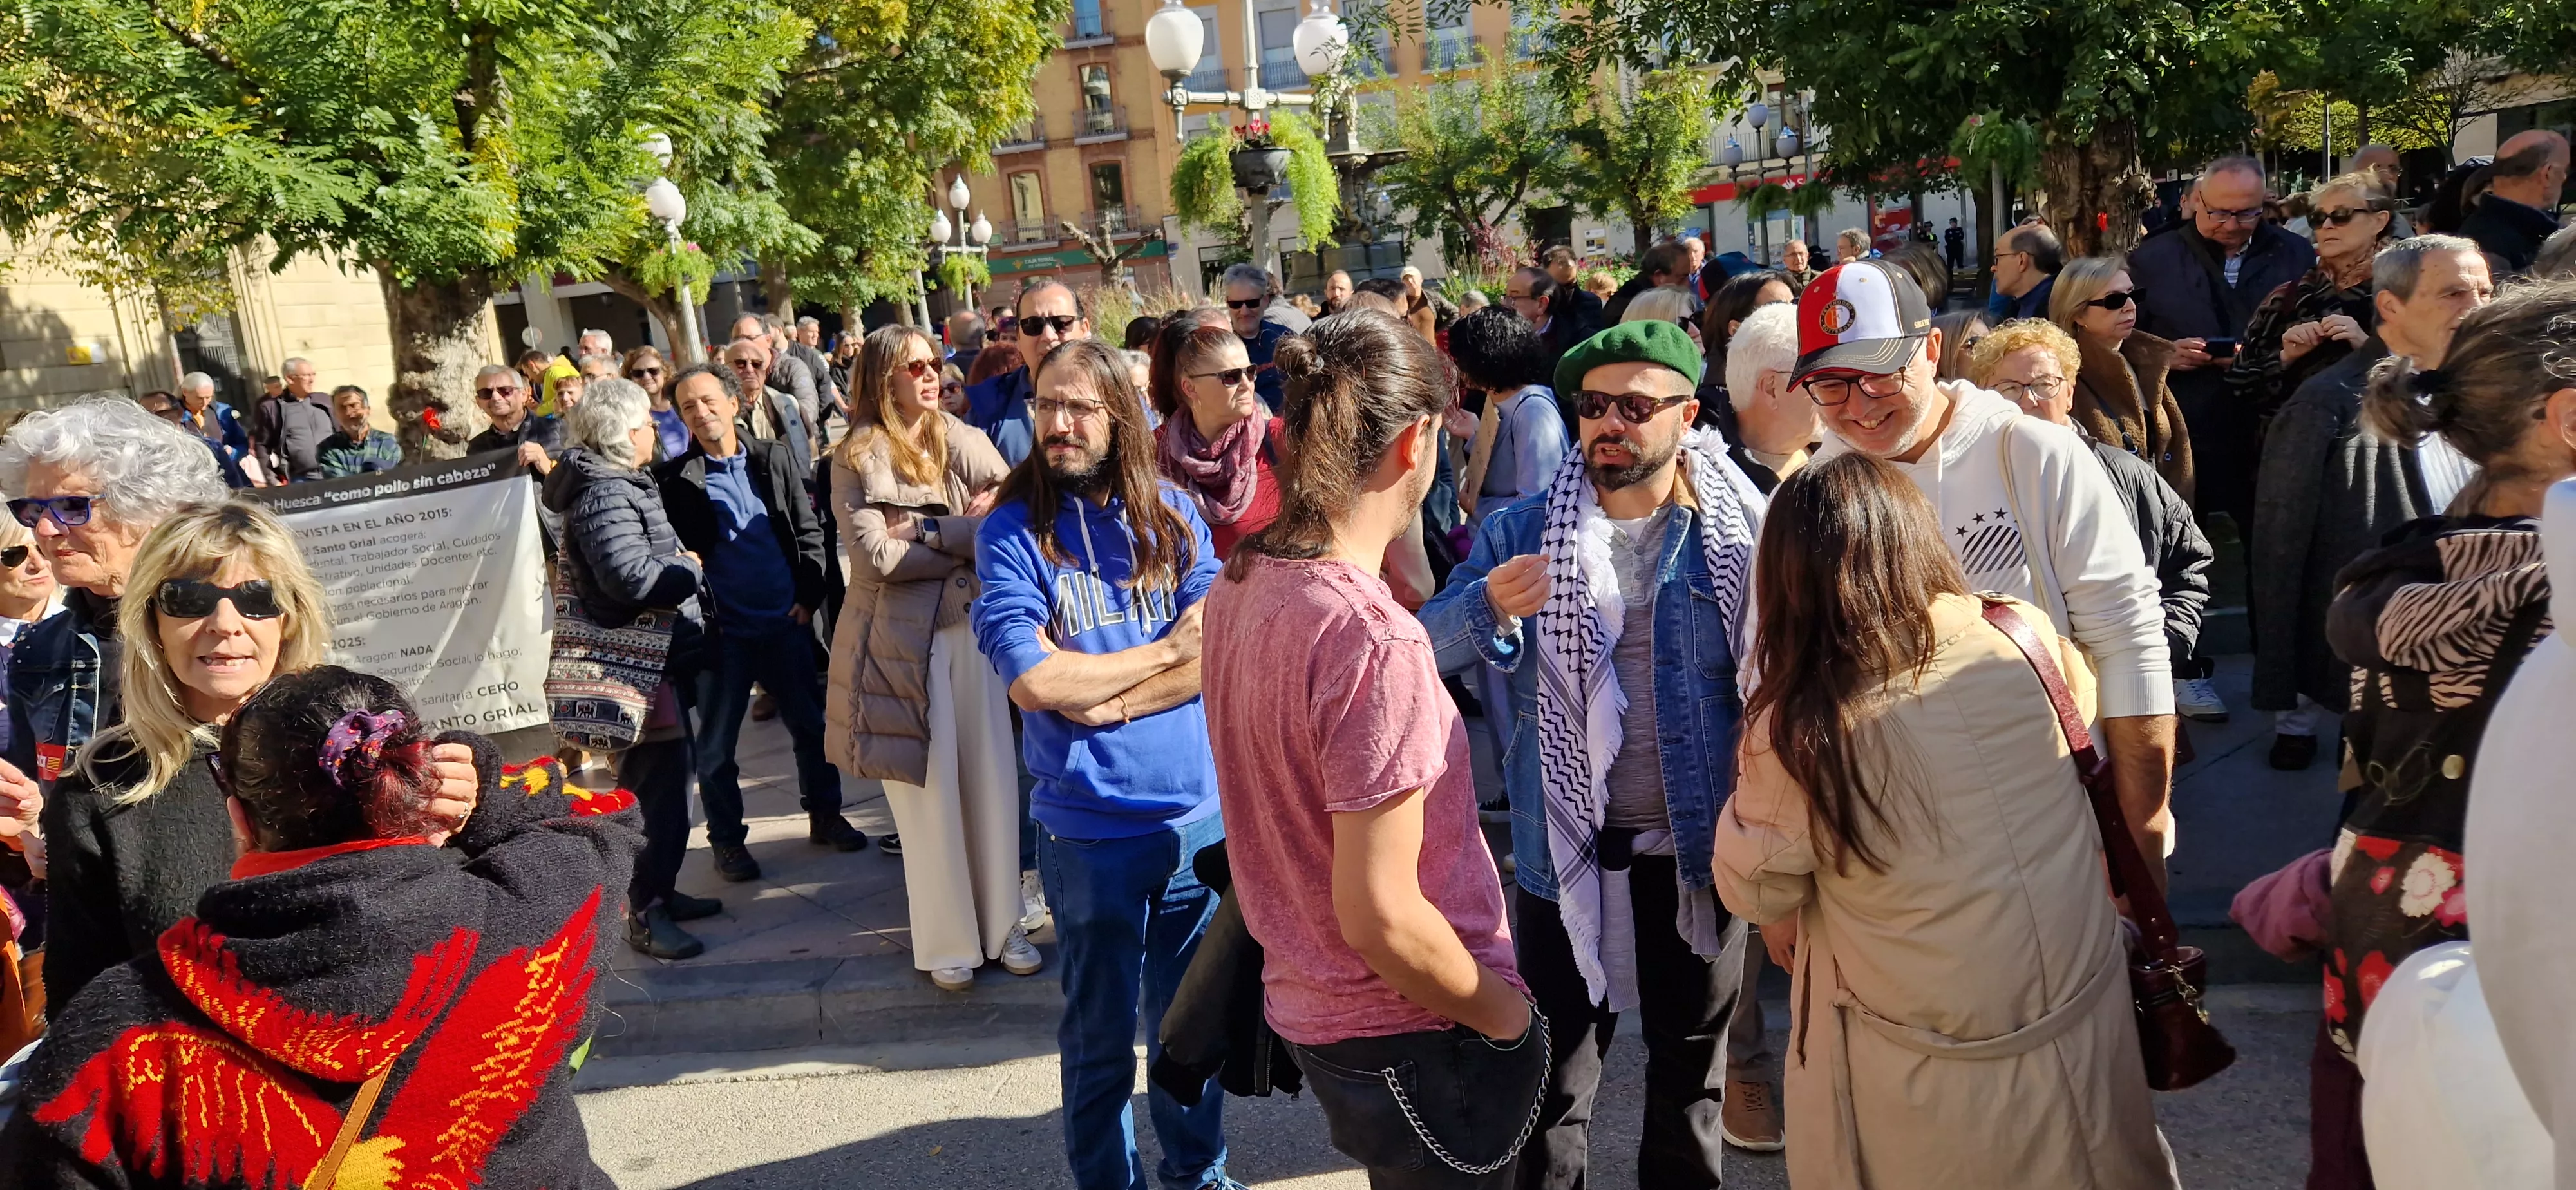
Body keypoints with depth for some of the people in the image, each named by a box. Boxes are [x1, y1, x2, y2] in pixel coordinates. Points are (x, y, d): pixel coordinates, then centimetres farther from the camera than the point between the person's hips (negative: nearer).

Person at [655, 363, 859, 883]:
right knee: (716, 745, 6)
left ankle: (824, 816, 27)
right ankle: (726, 840, 20)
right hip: (721, 631, -2)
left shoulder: (777, 459, 5)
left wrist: (809, 596, -3)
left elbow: (809, 530, 5)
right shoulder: (673, 480, -2)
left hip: (786, 624, 2)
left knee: (813, 726, 11)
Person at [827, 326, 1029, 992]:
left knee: (992, 780, 6)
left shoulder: (962, 441, 5)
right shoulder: (856, 461, -3)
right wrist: (968, 540, -11)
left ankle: (1003, 926, 20)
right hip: (902, 640, -3)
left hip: (971, 626, 3)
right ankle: (949, 942, 15)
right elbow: (878, 557, -14)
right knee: (928, 791, 3)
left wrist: (924, 529, -16)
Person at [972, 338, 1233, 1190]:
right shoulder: (1012, 532, -8)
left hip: (1198, 812, 3)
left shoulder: (1171, 513, 1)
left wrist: (1101, 699, -17)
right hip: (1090, 828, -3)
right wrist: (1165, 652, -10)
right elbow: (1034, 679, -19)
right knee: (1102, 1037, 13)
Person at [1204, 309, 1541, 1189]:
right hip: (1415, 1039, -7)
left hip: (1302, 1006, 8)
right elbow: (1380, 916, -26)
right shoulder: (1374, 638, -28)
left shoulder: (1239, 585, -2)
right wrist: (1506, 1014, -11)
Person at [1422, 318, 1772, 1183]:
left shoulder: (1738, 533, -7)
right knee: (1557, 1077, 13)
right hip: (1568, 849, 0)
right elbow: (1425, 650, -9)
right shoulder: (1522, 530, -4)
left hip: (1696, 850, 0)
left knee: (1692, 1065, 20)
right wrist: (1488, 608, -30)